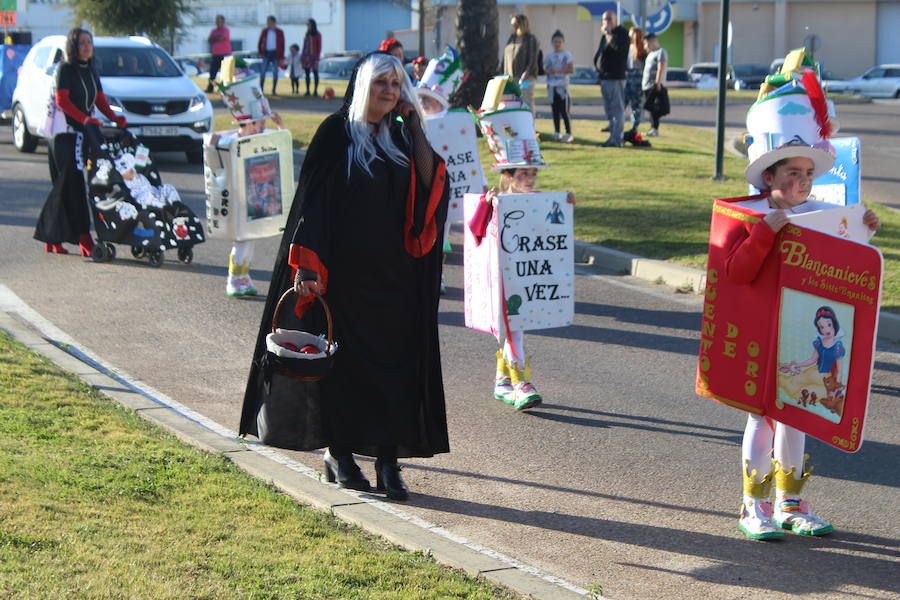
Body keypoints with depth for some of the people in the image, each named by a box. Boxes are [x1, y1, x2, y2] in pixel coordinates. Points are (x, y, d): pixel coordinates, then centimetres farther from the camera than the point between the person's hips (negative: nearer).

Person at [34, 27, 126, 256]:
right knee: (73, 184, -9)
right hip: (66, 133, -7)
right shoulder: (65, 69, -5)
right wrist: (85, 119, -26)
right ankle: (83, 238, -9)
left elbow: (100, 100, 15)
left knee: (65, 186, 7)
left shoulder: (91, 72, 17)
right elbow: (62, 100, -15)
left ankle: (51, 237, 12)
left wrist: (115, 118, -3)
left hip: (86, 132, 7)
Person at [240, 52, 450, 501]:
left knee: (395, 363, 1)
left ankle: (388, 459, 6)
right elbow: (313, 200, -8)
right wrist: (306, 265, -15)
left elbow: (430, 183, -2)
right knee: (344, 362, 2)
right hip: (345, 272, -4)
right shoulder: (336, 133, -4)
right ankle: (338, 453, 16)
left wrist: (415, 126, -3)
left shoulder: (400, 135, 10)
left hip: (395, 274, 4)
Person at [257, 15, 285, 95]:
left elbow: (282, 45, 2)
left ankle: (273, 91, 5)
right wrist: (260, 52, 2)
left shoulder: (279, 32, 2)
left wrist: (282, 58, -3)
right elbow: (260, 43, 13)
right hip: (266, 53, 1)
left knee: (275, 73, -1)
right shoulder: (264, 31, 6)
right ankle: (261, 90, -4)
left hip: (276, 53, -1)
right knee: (263, 72, -7)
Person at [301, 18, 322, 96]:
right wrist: (302, 56, 11)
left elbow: (319, 47, -5)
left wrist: (317, 58, -12)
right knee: (307, 73, 3)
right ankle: (307, 91, 5)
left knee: (315, 73, -2)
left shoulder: (317, 35, -3)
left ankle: (315, 91, -1)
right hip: (306, 56, 6)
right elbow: (304, 46, 16)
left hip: (313, 56, -6)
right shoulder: (307, 35, 14)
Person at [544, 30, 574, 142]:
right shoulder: (549, 56, 12)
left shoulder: (566, 55, -3)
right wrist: (548, 70, -11)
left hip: (562, 86, -5)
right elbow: (545, 68, 13)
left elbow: (572, 69, -11)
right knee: (555, 110, 7)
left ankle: (569, 134, -1)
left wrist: (558, 70, -17)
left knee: (564, 111, -7)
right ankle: (557, 133, 14)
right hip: (551, 86, 5)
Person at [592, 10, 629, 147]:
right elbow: (600, 53, 26)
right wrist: (597, 65, 11)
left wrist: (608, 33, -16)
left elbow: (619, 46, -26)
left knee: (617, 109, -8)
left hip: (616, 78, -9)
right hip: (604, 78, 9)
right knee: (609, 110, 12)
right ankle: (614, 136, 17)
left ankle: (617, 139, -8)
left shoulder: (621, 33, -6)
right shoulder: (605, 35, 19)